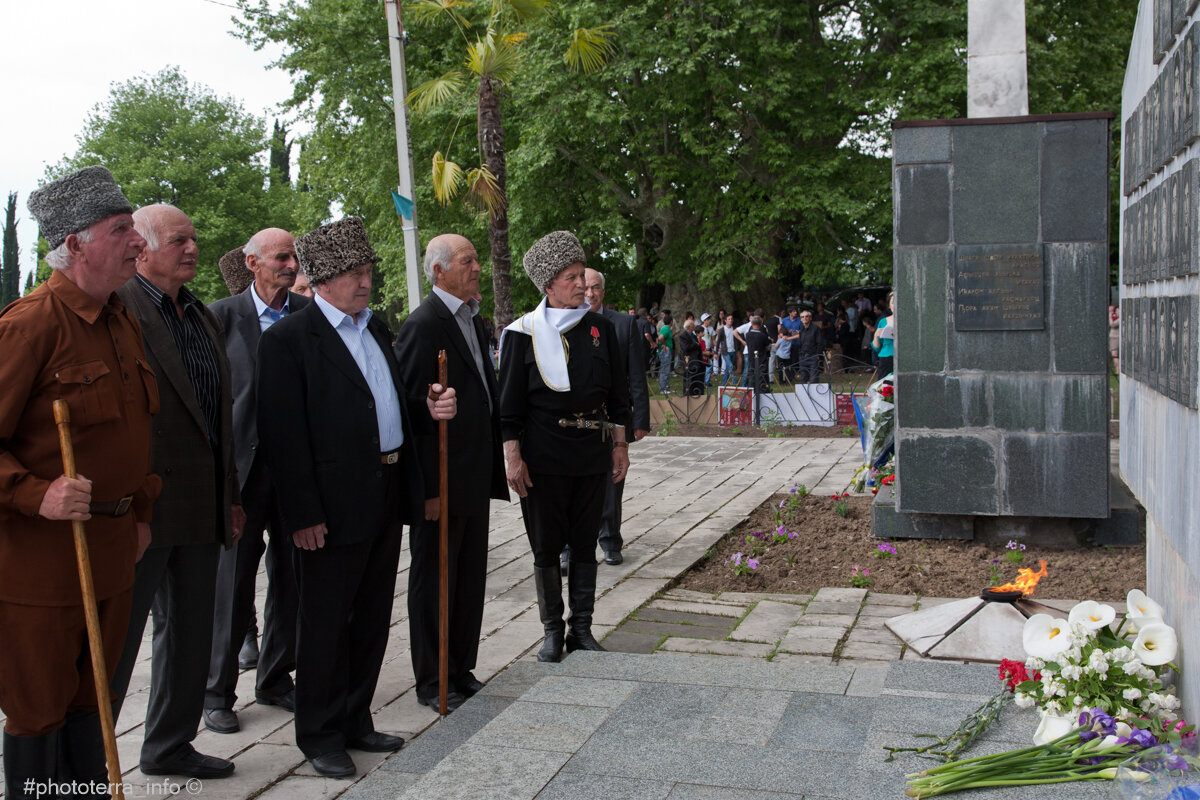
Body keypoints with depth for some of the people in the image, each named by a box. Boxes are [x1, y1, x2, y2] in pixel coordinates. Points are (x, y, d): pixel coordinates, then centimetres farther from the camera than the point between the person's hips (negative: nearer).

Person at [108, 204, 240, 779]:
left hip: (202, 509, 8)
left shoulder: (203, 317, 14)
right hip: (140, 507, -8)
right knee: (115, 638, 2)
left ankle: (170, 746, 33)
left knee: (189, 634, 17)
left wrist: (231, 496, 18)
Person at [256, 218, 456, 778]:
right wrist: (302, 513, -18)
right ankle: (321, 736, 19)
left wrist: (428, 411, 1)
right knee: (325, 622, 5)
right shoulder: (288, 338, -10)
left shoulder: (377, 328, 15)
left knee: (372, 617, 16)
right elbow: (283, 434, -15)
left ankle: (355, 721, 31)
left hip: (387, 497, 8)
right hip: (333, 506, -8)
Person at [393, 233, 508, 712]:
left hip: (475, 476, 9)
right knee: (434, 581, 5)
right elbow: (412, 410, -19)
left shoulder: (475, 322, 13)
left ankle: (462, 670, 30)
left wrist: (494, 466, 13)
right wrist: (428, 488, -20)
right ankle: (432, 684, 18)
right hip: (441, 480, -9)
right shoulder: (423, 325, -15)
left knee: (470, 578, 16)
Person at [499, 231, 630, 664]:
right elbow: (509, 402, -3)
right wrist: (513, 457, -7)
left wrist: (620, 444, 9)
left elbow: (617, 393, 13)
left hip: (592, 453, 3)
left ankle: (582, 628, 21)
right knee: (546, 545, 5)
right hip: (543, 456, -3)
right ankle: (553, 631, 18)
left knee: (585, 543, 10)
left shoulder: (600, 328, 6)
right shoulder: (524, 333, -4)